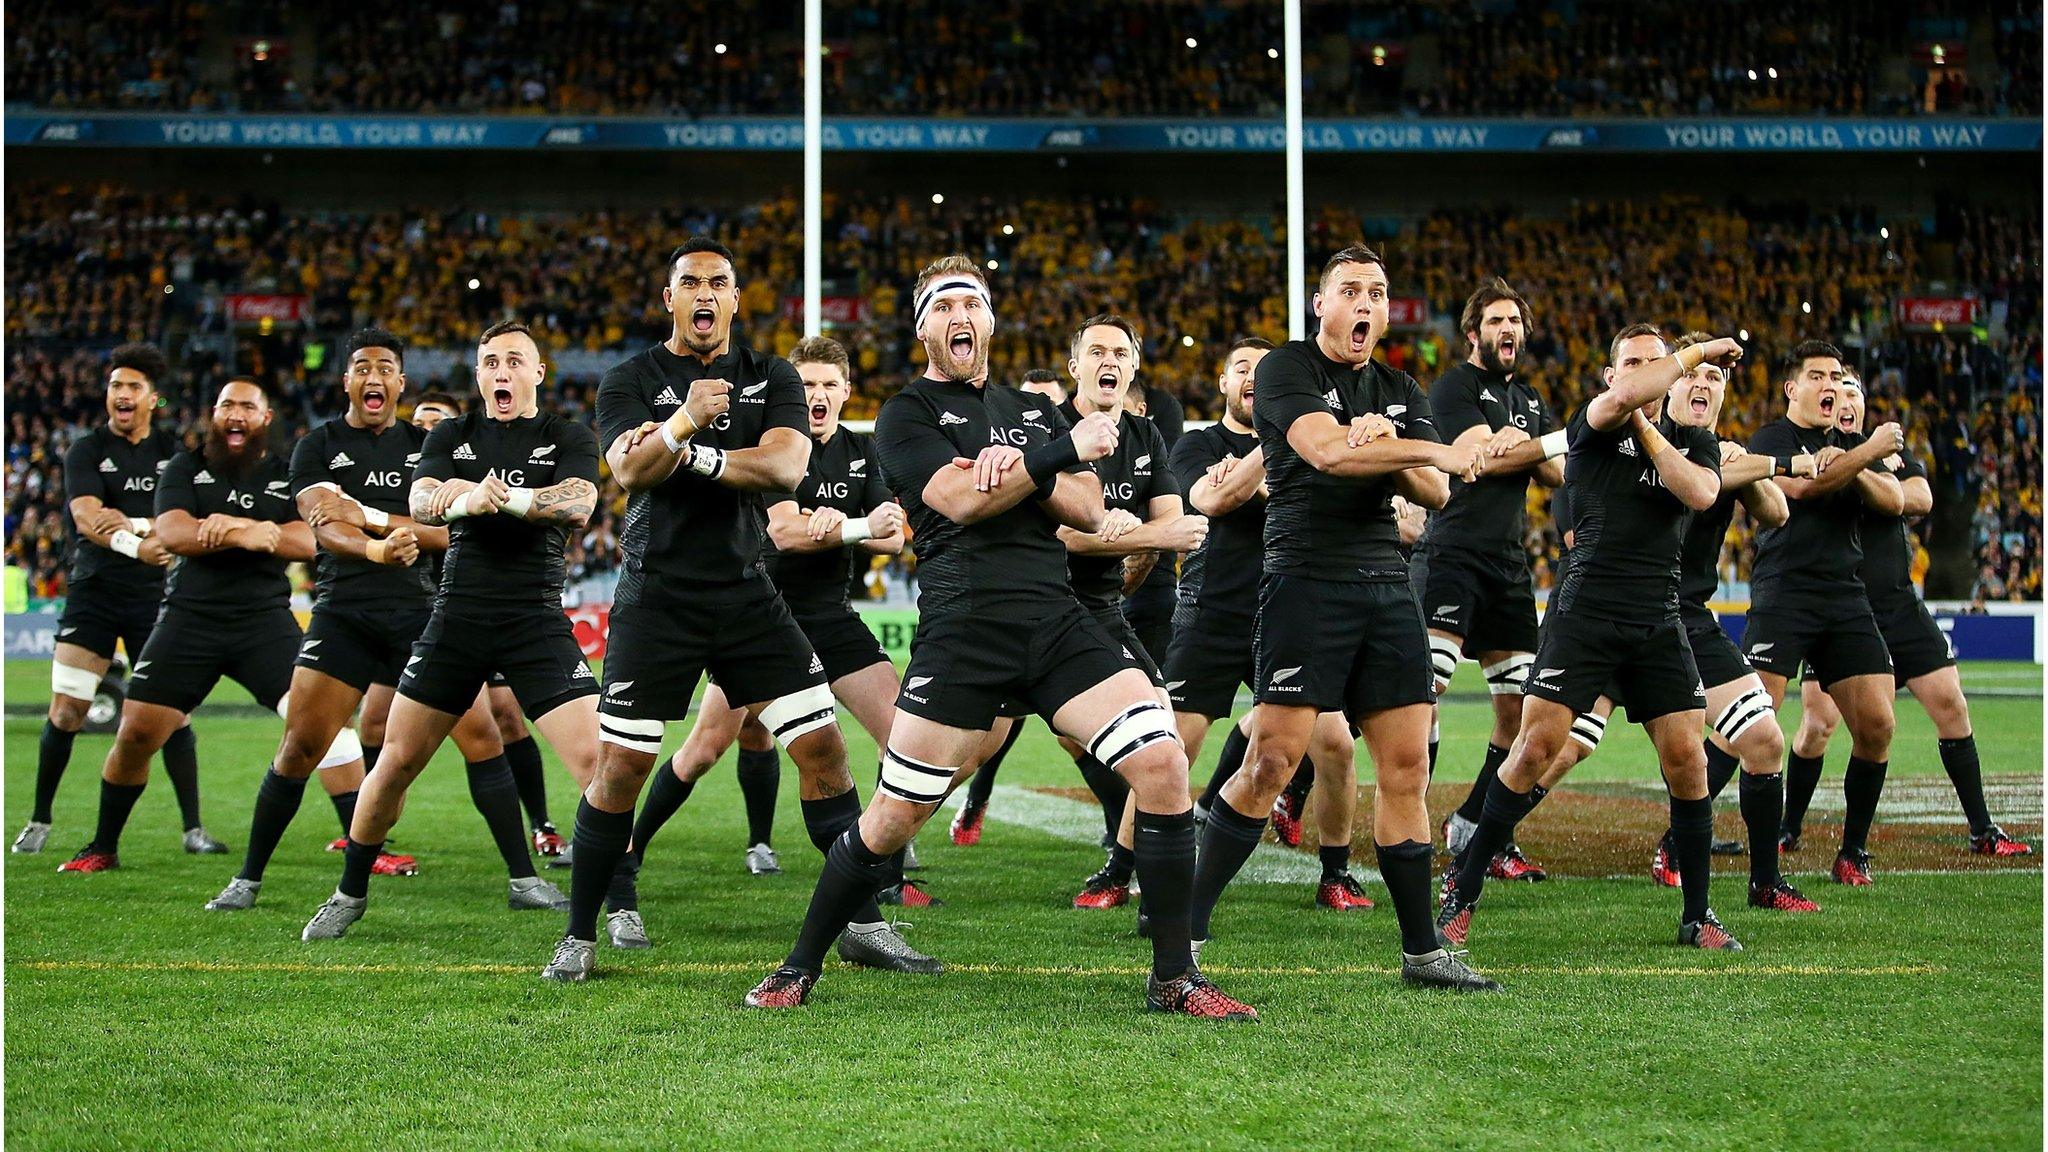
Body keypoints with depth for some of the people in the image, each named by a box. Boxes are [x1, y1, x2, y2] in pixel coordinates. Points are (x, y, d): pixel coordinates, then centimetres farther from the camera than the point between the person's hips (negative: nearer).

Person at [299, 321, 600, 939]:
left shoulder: (567, 437, 5)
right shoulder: (452, 435, 12)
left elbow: (578, 504, -15)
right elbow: (420, 504, -6)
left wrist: (499, 496, -31)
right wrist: (468, 499, -30)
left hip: (538, 620, -2)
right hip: (458, 616, 2)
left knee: (595, 760, -14)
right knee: (396, 761, 6)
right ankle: (350, 894, 24)